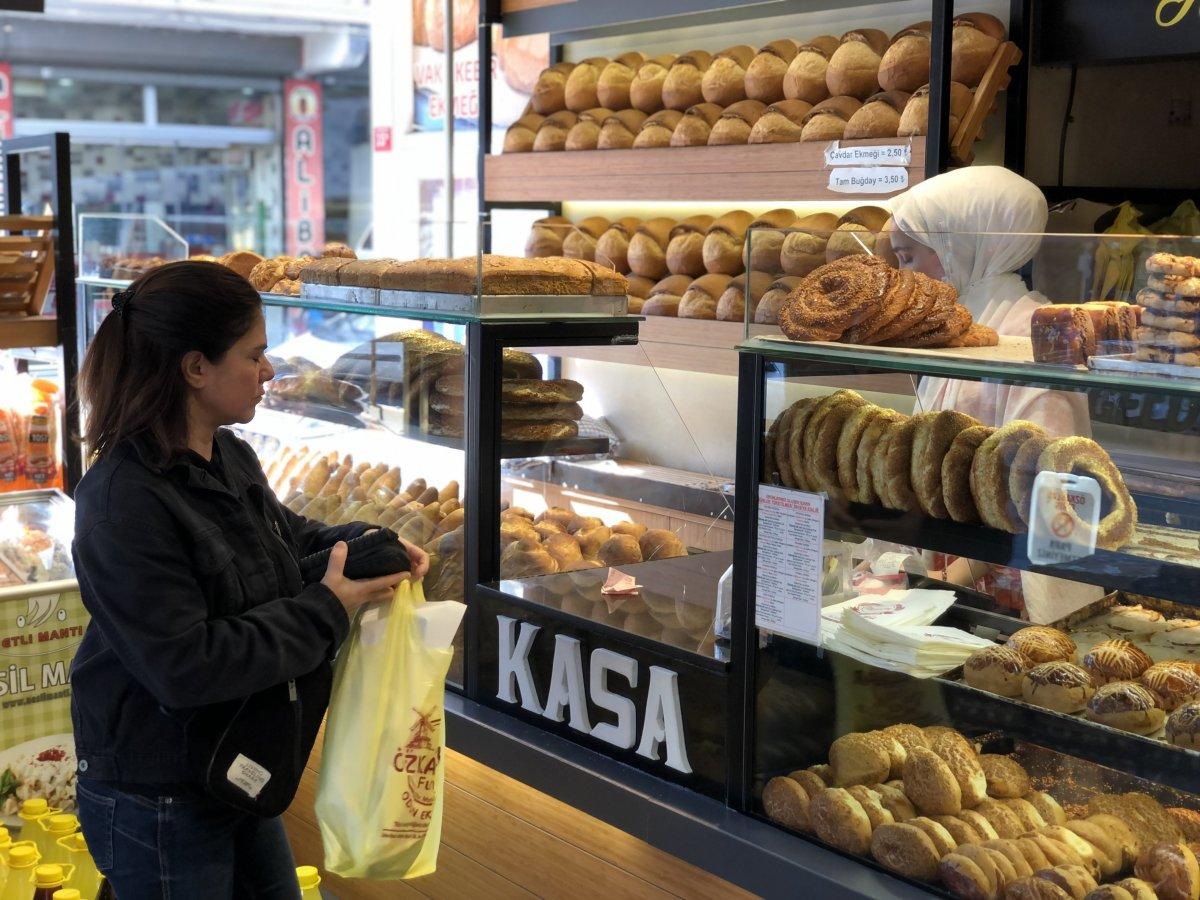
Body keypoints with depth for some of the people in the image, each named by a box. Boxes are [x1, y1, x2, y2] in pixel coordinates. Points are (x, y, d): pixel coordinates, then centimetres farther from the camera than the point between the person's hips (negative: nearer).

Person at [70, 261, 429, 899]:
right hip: (157, 805, -8)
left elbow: (291, 536, 20)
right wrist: (328, 609, -23)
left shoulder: (230, 458, 1)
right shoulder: (125, 500, -26)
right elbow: (185, 667, -29)